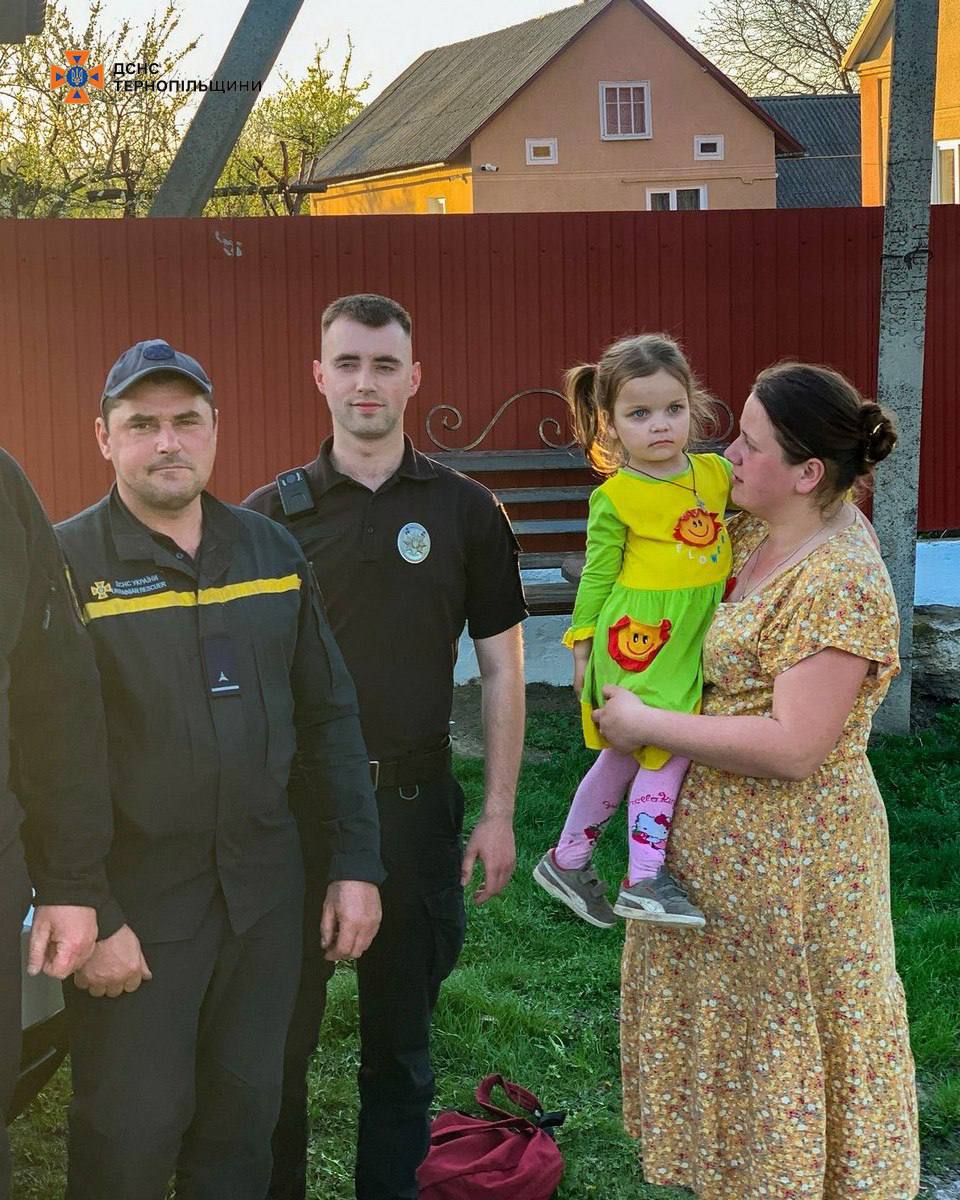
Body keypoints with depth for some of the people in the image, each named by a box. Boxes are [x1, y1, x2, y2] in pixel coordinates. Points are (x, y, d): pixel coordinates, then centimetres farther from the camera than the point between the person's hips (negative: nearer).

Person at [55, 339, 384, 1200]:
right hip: (134, 902, -4)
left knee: (246, 1113, 16)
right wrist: (90, 918, -15)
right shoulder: (64, 564, -10)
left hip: (265, 890, 4)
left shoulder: (271, 551, 5)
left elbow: (328, 715, 9)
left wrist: (356, 864, 5)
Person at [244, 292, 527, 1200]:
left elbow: (501, 667, 5)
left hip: (415, 802, 1)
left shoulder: (465, 511, 2)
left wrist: (498, 813, 1)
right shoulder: (269, 514, 1)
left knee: (400, 1047, 13)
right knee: (277, 1042, 7)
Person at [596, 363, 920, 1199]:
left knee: (777, 1042, 9)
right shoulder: (756, 529, 1)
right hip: (718, 839, 9)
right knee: (725, 1023, 22)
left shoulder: (839, 582, -26)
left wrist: (646, 725, -23)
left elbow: (793, 748, -30)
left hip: (786, 861, -9)